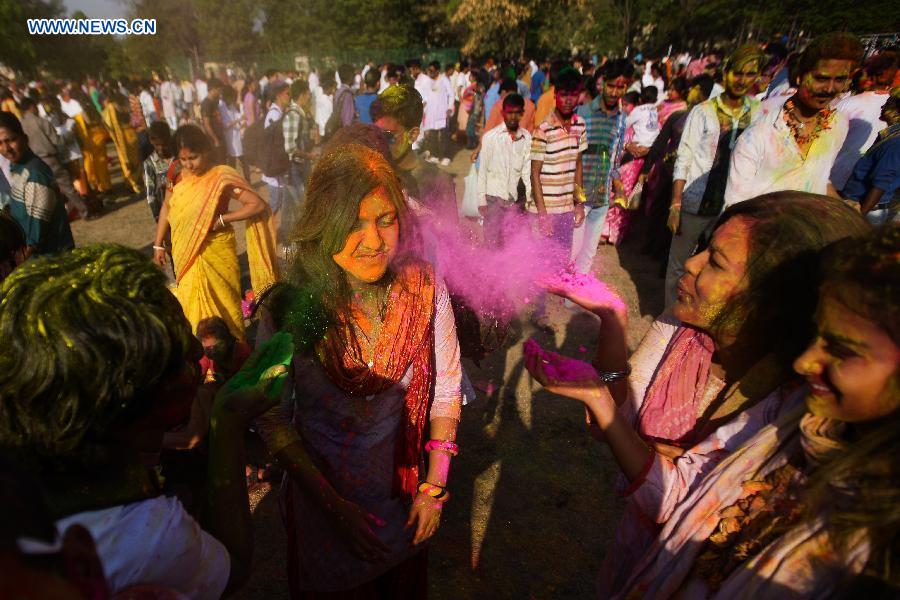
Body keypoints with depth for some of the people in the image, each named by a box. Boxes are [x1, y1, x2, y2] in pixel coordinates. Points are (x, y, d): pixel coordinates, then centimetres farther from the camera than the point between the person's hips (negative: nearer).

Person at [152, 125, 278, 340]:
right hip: (186, 254, 5)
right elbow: (167, 206, 11)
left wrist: (221, 219, -22)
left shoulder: (221, 178, -17)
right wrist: (158, 244, 9)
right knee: (194, 307, 16)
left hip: (214, 253, -5)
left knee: (220, 305, 11)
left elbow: (258, 205, -21)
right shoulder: (179, 176, -2)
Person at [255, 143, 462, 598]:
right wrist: (335, 505, -14)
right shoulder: (289, 307, -22)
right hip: (320, 489, -1)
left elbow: (445, 389, -8)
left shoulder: (425, 288, -19)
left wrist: (434, 488, -7)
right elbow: (272, 418, -12)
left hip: (405, 491, 2)